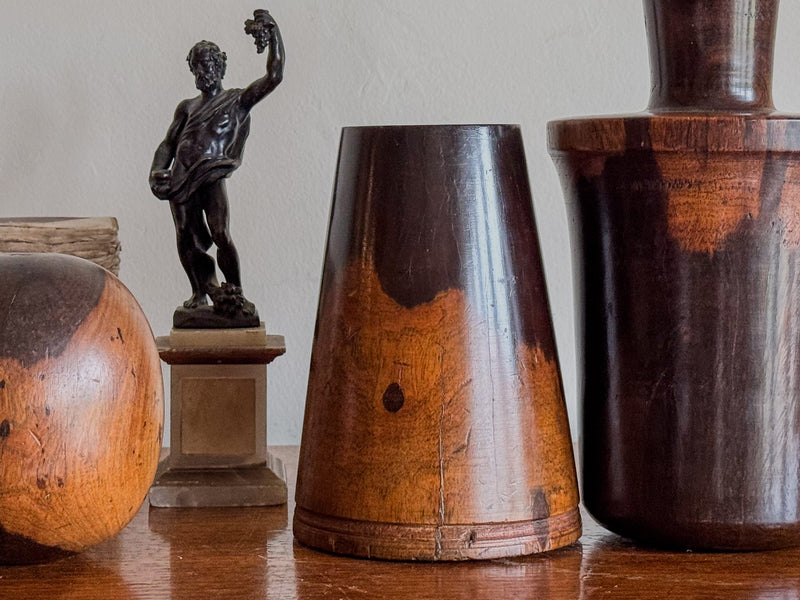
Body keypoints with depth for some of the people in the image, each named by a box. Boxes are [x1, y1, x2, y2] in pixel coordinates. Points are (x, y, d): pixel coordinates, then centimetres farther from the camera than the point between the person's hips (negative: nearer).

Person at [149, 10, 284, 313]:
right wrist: (157, 171, 0)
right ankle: (200, 291, 20)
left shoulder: (237, 101, 8)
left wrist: (273, 34, -10)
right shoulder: (187, 107, 20)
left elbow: (273, 77, -2)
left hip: (212, 178, -4)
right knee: (186, 240, 3)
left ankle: (235, 291, -6)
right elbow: (168, 143, 19)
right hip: (180, 181, 4)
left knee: (221, 235, -20)